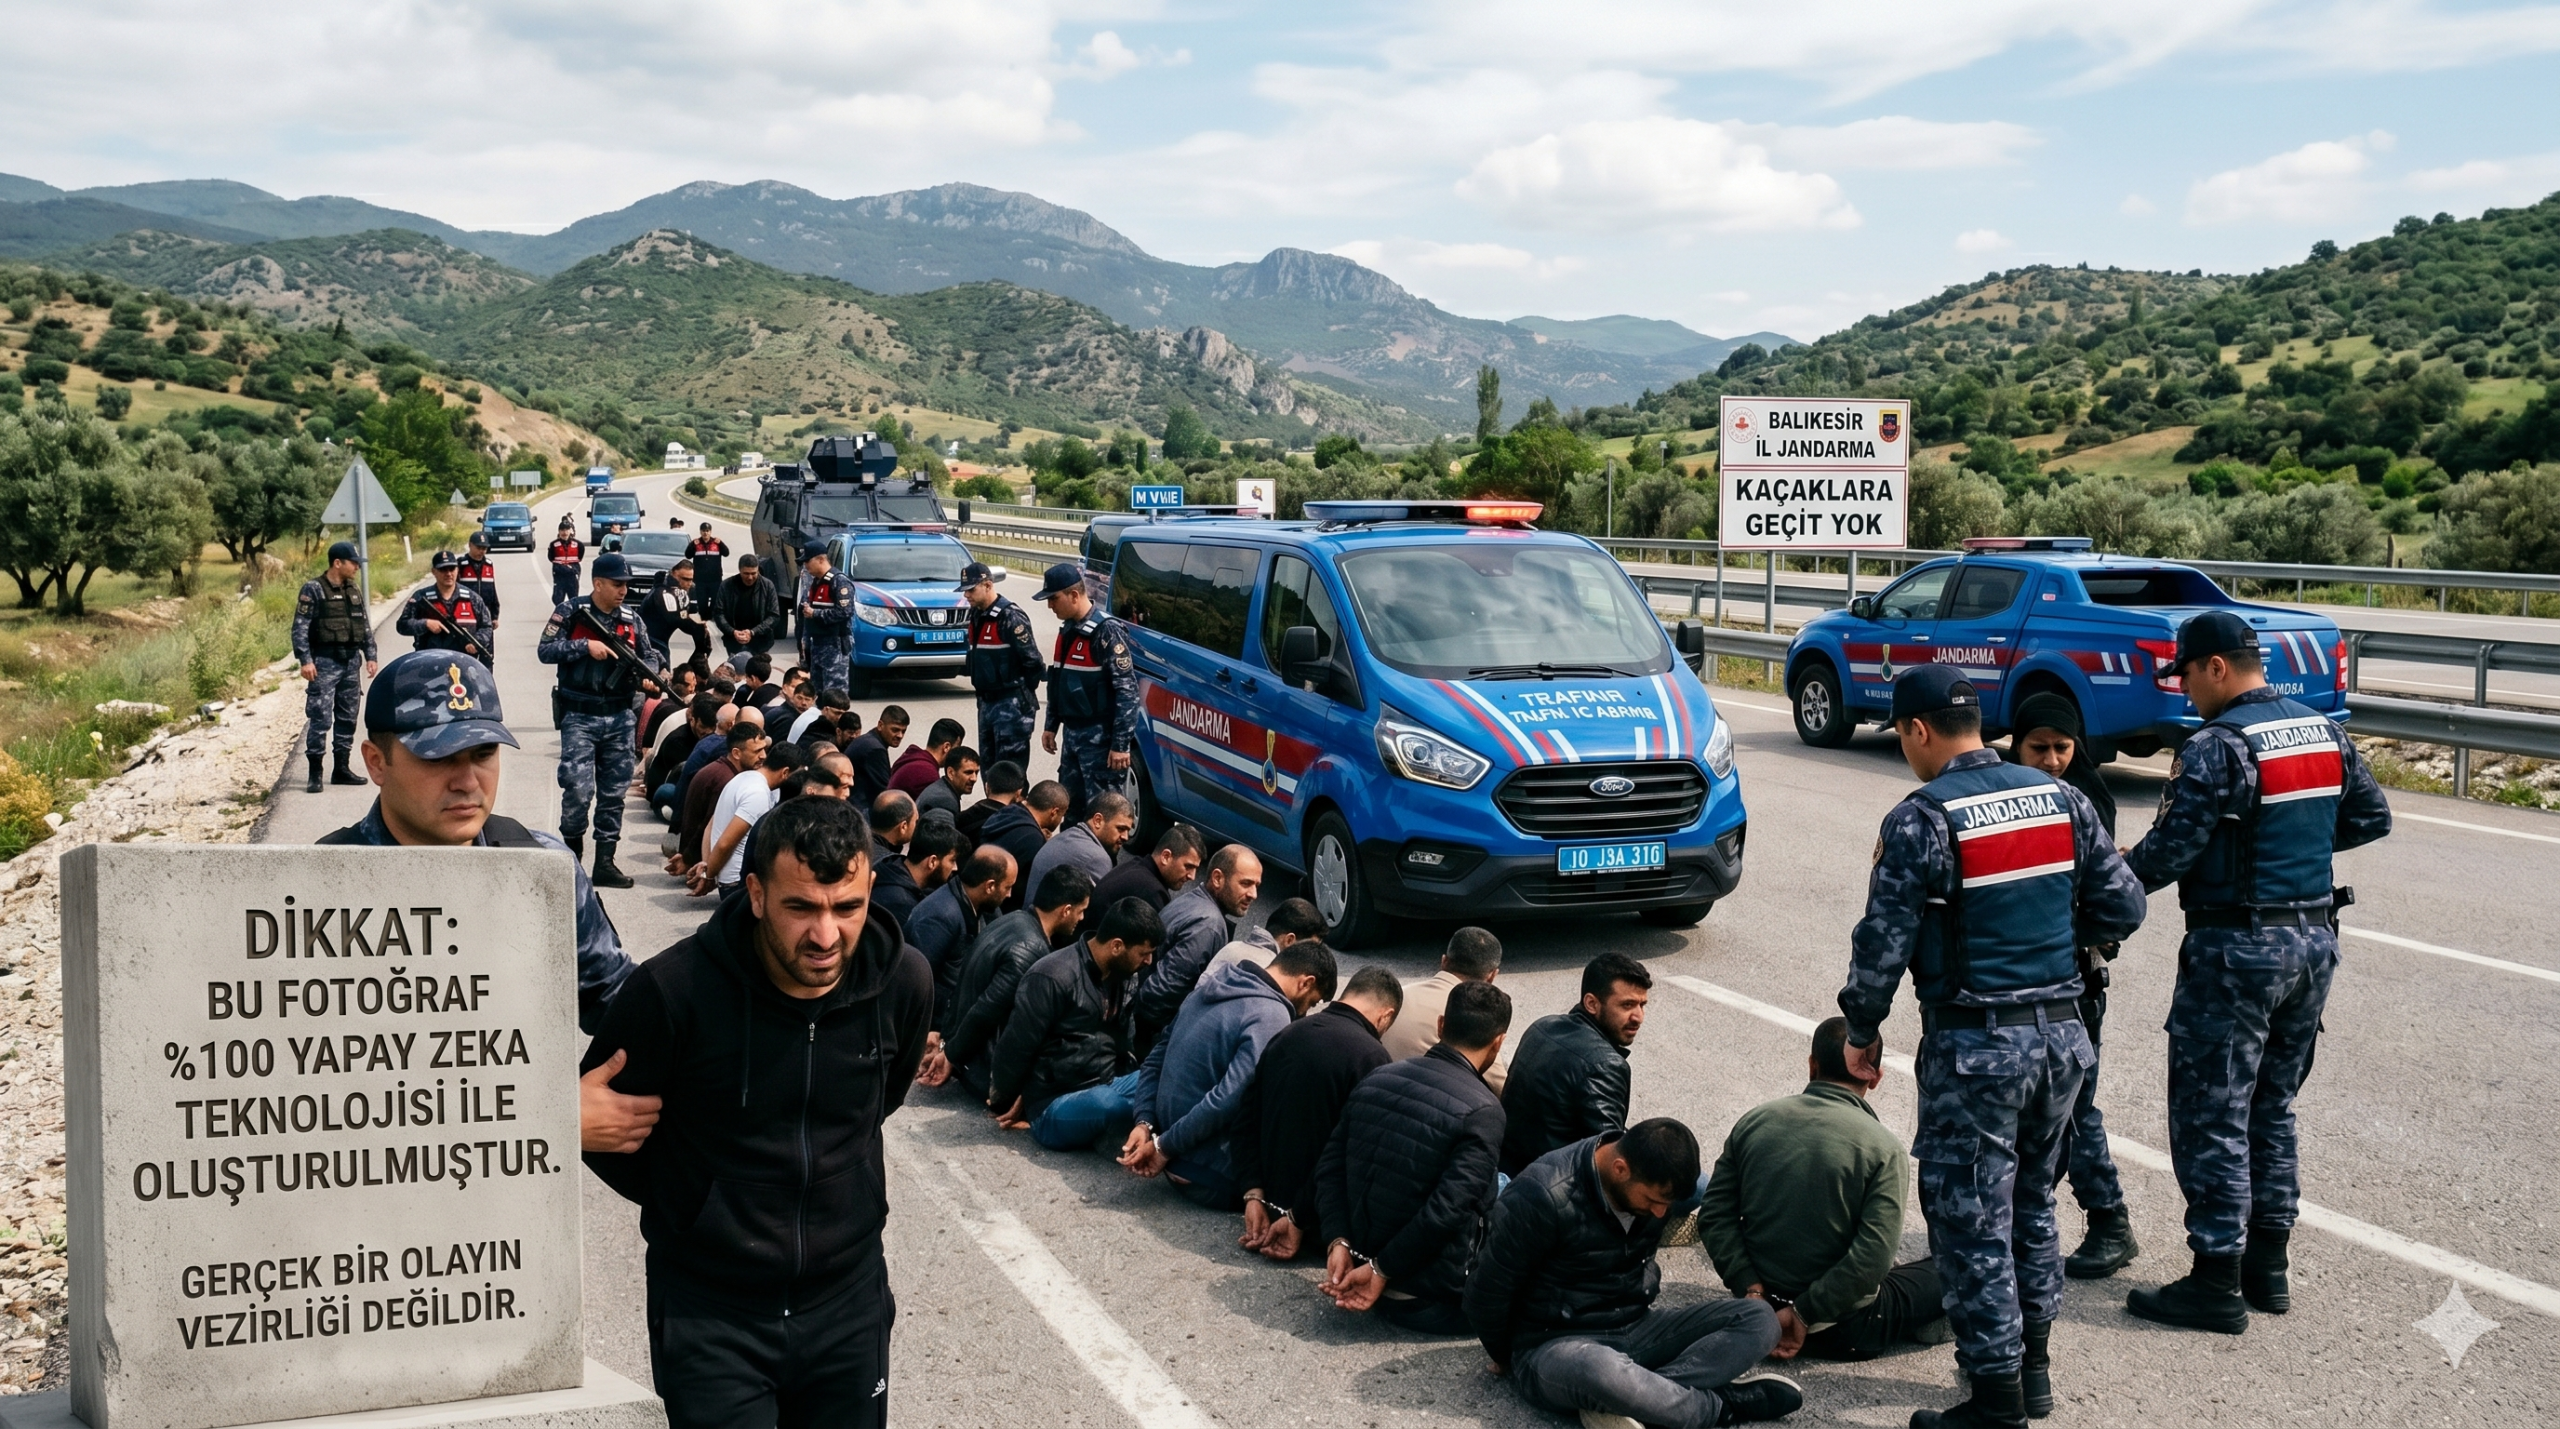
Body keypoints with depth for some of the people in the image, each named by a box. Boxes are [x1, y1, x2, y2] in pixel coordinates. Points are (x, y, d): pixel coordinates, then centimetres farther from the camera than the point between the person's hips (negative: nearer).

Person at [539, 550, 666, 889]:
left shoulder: (631, 620, 7)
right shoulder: (571, 612, -4)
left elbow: (650, 654, 12)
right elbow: (545, 651, -9)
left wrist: (649, 673, -10)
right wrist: (585, 645, -19)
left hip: (619, 717, 5)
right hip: (579, 717, -4)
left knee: (614, 793, 6)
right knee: (578, 788, -10)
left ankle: (605, 862, 13)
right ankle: (572, 854, 13)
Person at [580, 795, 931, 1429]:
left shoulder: (903, 982, -9)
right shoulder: (675, 990, -21)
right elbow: (595, 1121, -5)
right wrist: (690, 1206, -3)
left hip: (849, 1300, 4)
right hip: (711, 1314, -3)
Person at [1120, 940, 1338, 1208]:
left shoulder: (1213, 988, 9)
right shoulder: (1271, 1016, -18)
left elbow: (1154, 1062, 12)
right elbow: (1228, 1099, -27)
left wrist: (1145, 1122, 0)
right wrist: (1164, 1147, -18)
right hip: (1213, 1178, -9)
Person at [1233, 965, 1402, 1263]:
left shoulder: (1286, 1035, 5)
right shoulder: (1371, 1057, -16)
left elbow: (1245, 1121, 6)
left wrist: (1254, 1194, 2)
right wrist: (1298, 1221, -13)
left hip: (1273, 1201, 7)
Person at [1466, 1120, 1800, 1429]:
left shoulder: (1649, 1186, -3)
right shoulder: (1543, 1197, -23)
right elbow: (1486, 1295, -12)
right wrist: (1511, 1362, 3)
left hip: (1635, 1330, 7)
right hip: (1556, 1343, -7)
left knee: (1759, 1318, -11)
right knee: (1601, 1372, -43)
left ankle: (1638, 1399, -27)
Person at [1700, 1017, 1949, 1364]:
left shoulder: (1753, 1122, -1)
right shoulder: (1883, 1148, -13)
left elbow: (1714, 1215, -6)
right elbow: (1873, 1256, -21)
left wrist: (1751, 1288, -9)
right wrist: (1804, 1317, -16)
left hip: (1764, 1305, 4)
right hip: (1846, 1330, -4)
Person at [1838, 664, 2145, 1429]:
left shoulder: (1921, 819, -15)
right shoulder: (2061, 799, 3)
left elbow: (1883, 943, -14)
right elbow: (2122, 907, 5)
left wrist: (1862, 1032, 0)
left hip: (1977, 1047, -7)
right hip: (2062, 1032, 7)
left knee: (1972, 1220, 4)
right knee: (2032, 1201, 22)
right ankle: (2034, 1364, 33)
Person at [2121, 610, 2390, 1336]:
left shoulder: (2217, 747, -18)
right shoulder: (2327, 733, 6)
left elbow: (2169, 851, -21)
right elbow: (2371, 819, 16)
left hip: (2237, 949, -8)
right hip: (2314, 941, 8)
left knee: (2211, 1115, 1)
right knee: (2274, 1106, 18)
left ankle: (2218, 1282, 5)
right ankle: (2269, 1267, 24)